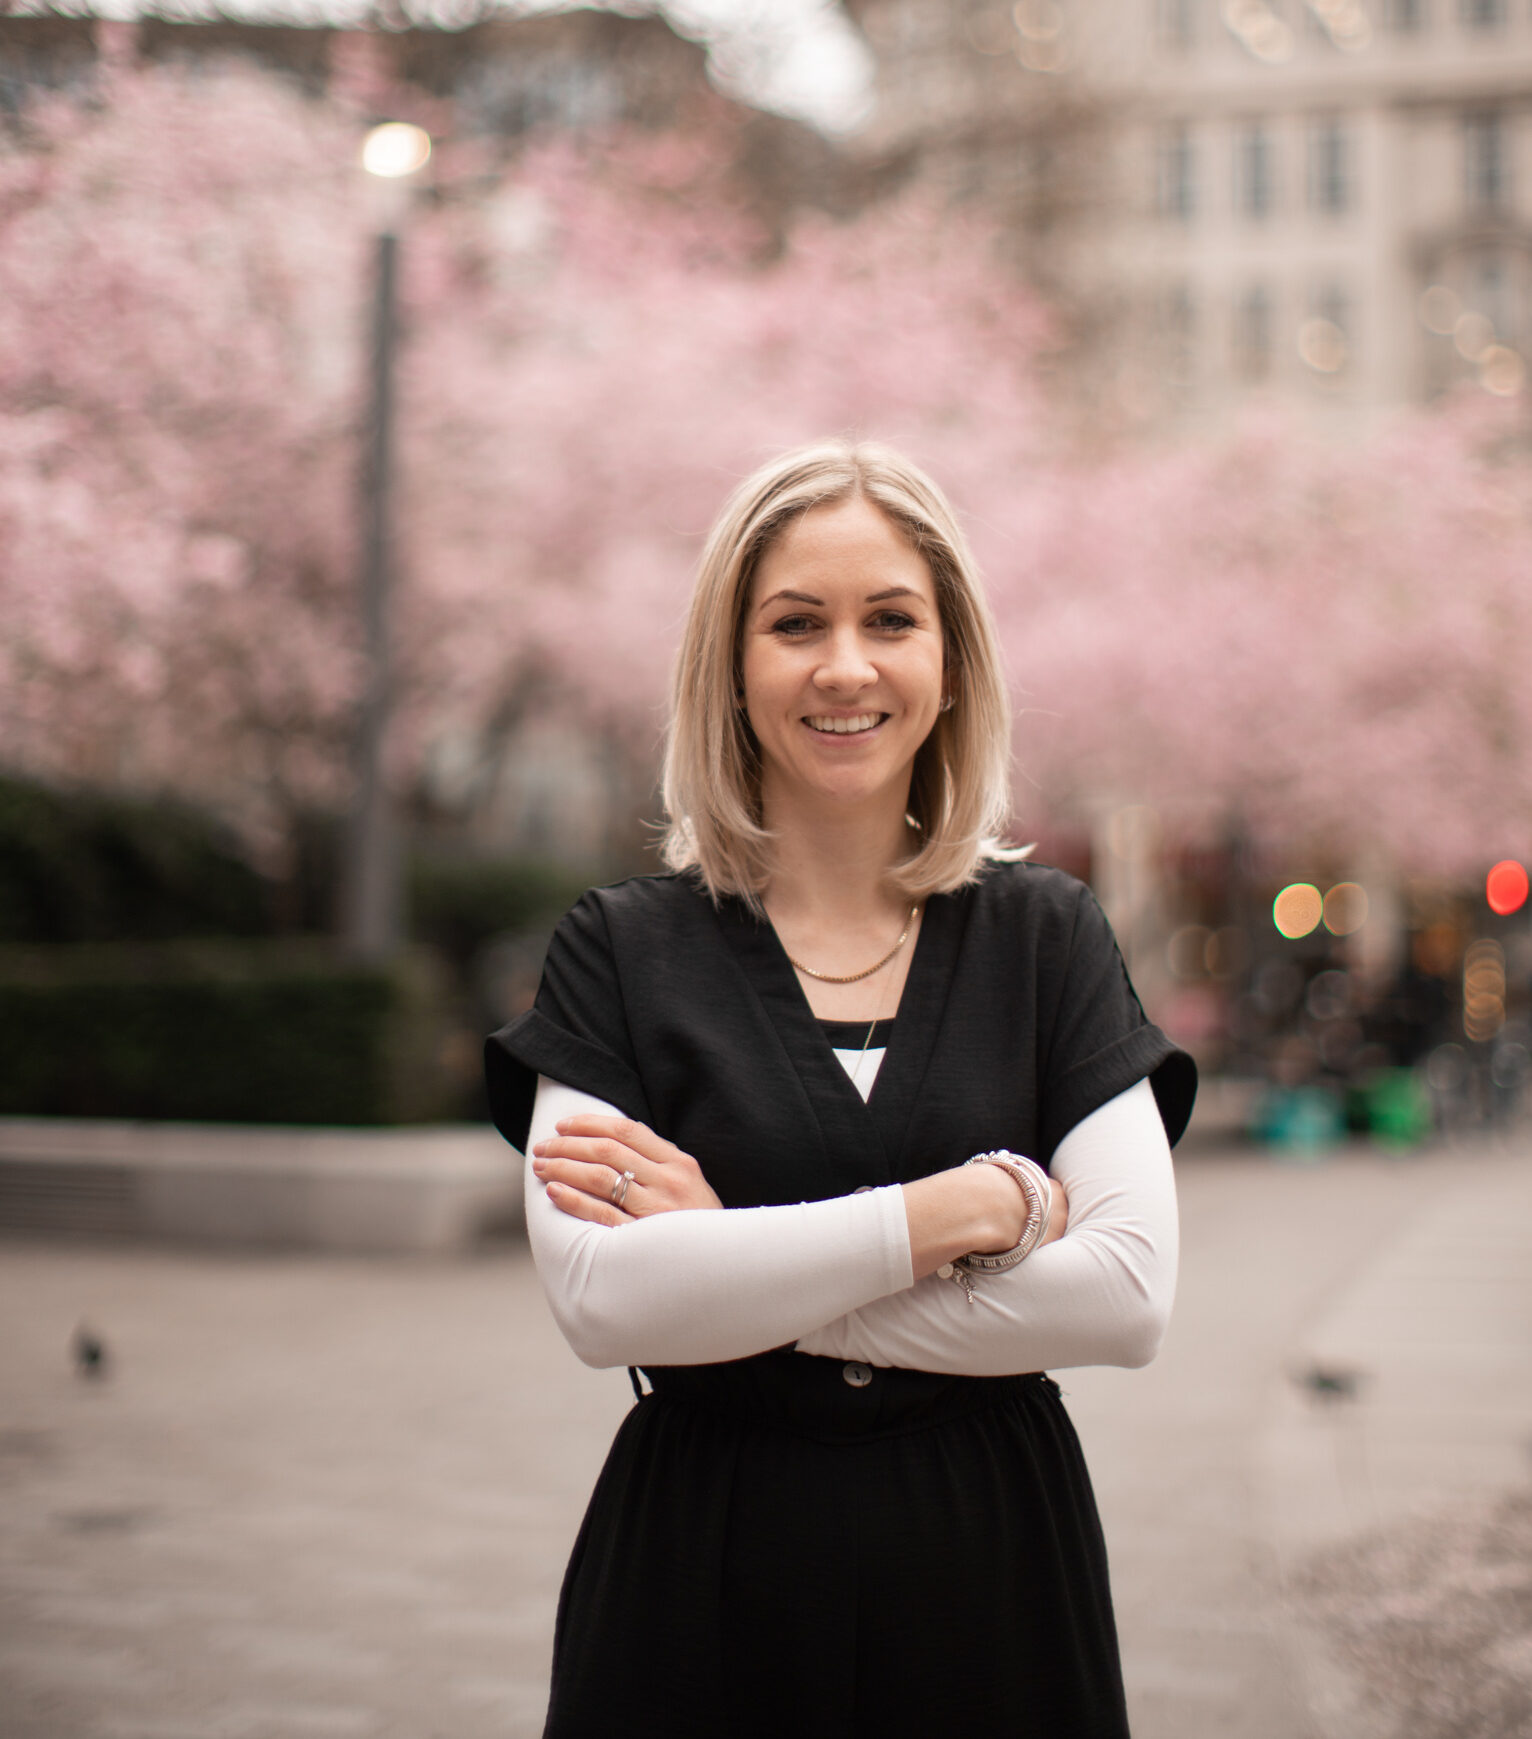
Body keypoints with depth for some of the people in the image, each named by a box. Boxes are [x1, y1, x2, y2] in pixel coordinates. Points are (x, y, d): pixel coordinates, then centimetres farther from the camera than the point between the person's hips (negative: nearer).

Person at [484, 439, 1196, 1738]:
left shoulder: (1046, 936, 1)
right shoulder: (622, 949, -2)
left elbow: (1131, 1293, -10)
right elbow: (600, 1296, -15)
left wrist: (739, 1275, -15)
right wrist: (968, 1208, -17)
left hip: (992, 1574, 1)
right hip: (701, 1577, -1)